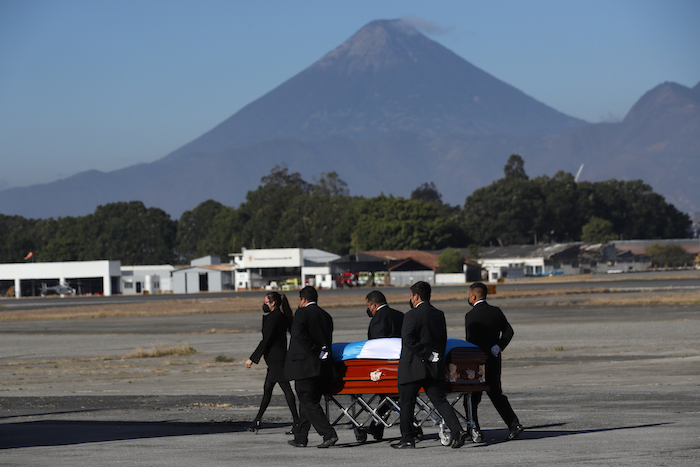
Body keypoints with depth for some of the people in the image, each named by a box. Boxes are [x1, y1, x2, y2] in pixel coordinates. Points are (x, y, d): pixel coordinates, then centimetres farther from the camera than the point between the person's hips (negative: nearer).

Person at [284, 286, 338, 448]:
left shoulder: (302, 313, -5)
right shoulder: (326, 316, 16)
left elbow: (299, 333, -20)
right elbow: (328, 341, 13)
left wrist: (316, 351, -17)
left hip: (305, 366, -7)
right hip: (323, 368, 7)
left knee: (309, 402, -4)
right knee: (307, 402, 15)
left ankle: (329, 434, -15)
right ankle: (300, 438, 18)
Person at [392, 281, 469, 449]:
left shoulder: (412, 315, -11)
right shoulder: (439, 315, 8)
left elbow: (408, 339, -20)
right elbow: (443, 340, 12)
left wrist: (427, 355, -15)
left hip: (413, 366, -6)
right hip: (435, 368, 6)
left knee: (407, 403, 7)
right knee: (440, 401, 6)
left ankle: (407, 438, 10)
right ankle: (457, 430, -11)